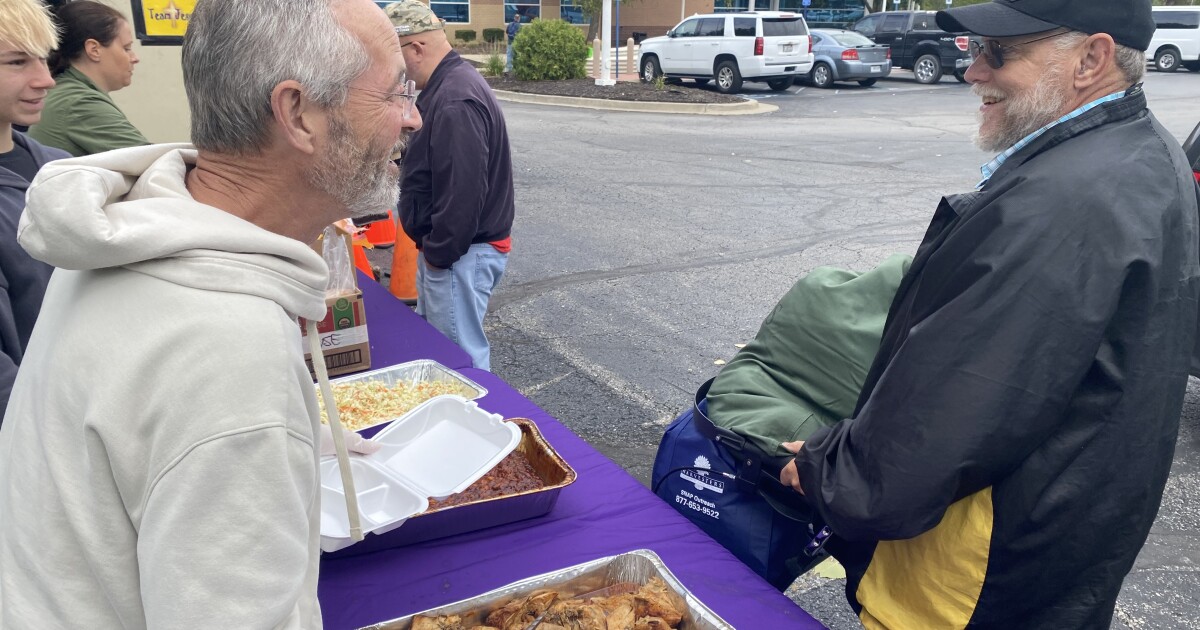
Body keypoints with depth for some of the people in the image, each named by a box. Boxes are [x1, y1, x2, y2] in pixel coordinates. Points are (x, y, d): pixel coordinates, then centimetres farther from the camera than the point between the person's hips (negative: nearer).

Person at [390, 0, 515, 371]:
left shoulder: (455, 101, -24)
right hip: (442, 247, 11)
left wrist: (439, 252, -17)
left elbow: (462, 191, -28)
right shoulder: (450, 84, 11)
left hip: (460, 255, -11)